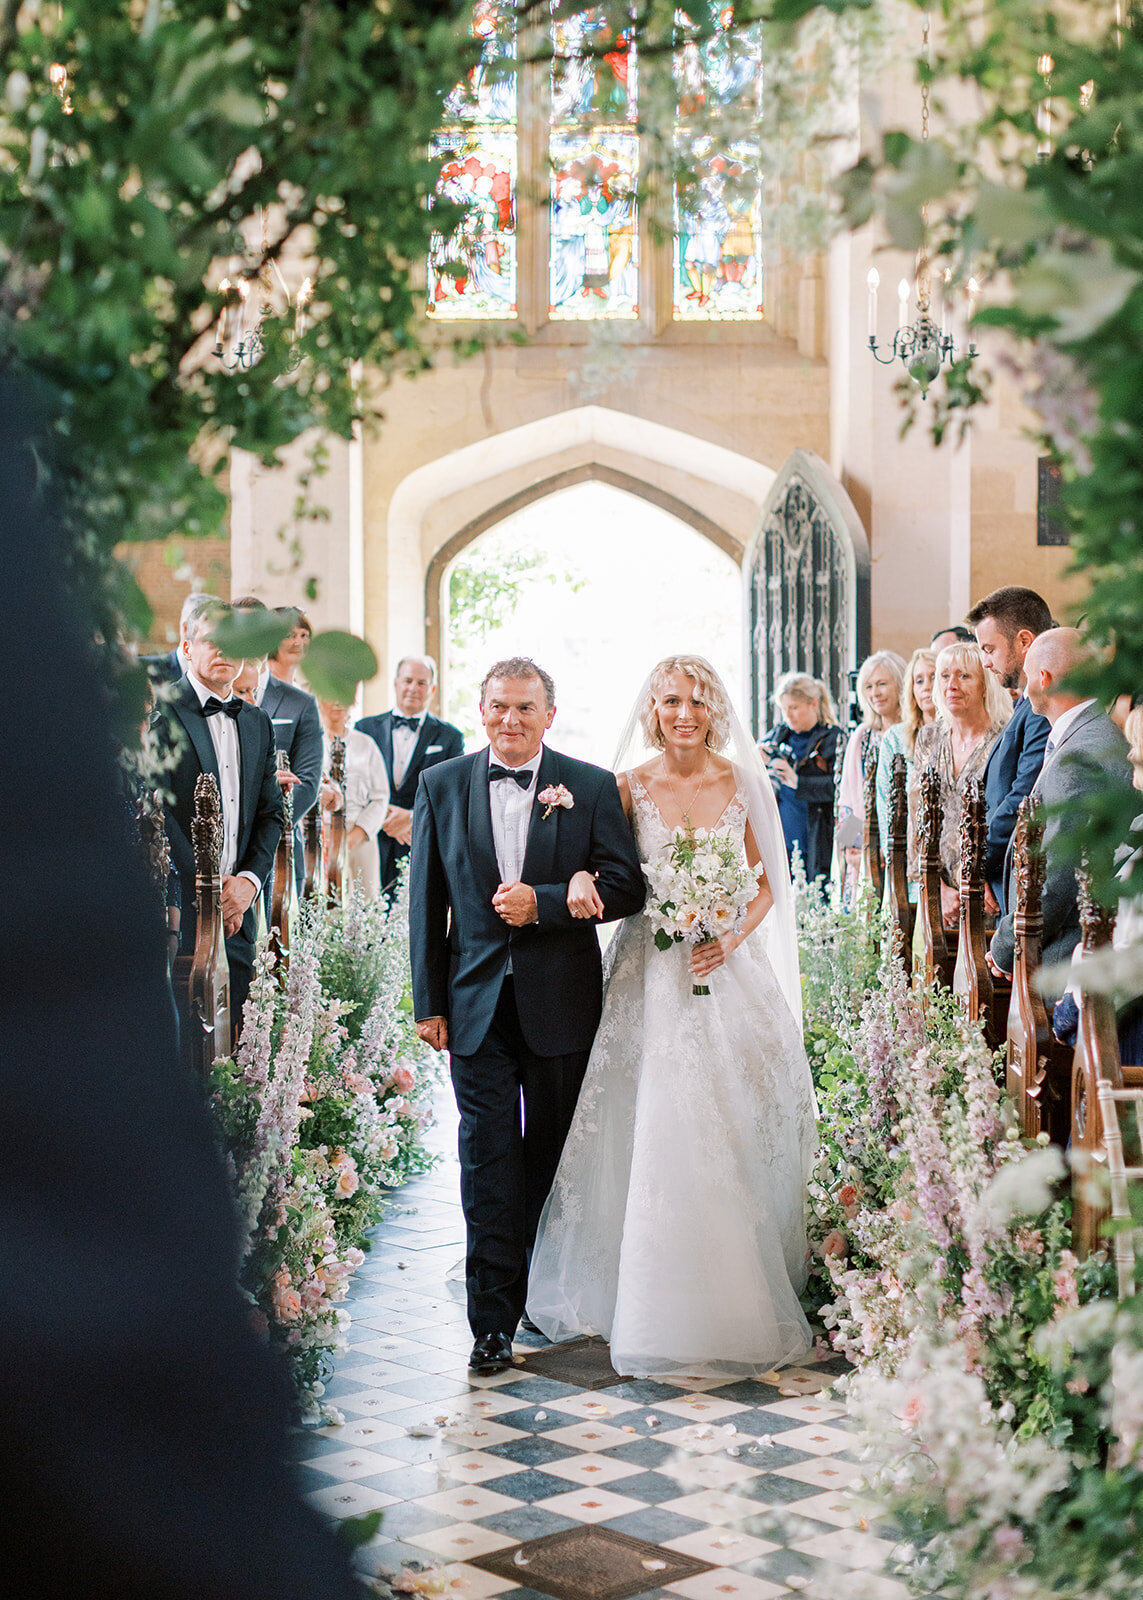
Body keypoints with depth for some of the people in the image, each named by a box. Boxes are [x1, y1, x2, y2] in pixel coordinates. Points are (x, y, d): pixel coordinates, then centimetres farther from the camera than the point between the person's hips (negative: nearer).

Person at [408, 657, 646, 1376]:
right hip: (477, 1000, 0)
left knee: (551, 1158, 12)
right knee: (489, 1161, -2)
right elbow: (427, 902, 5)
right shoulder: (442, 786, 4)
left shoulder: (592, 788, 0)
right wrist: (429, 1002, 2)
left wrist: (542, 903, -17)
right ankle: (494, 1319, 2)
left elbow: (628, 886, -4)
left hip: (562, 1000, 0)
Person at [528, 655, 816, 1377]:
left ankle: (742, 1297, 17)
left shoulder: (744, 784, 4)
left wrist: (734, 937, -9)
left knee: (736, 1136, 1)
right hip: (651, 977, -1)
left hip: (728, 972, 1)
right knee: (656, 1137, -3)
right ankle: (662, 1306, 10)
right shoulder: (628, 788, 2)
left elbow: (765, 884, 8)